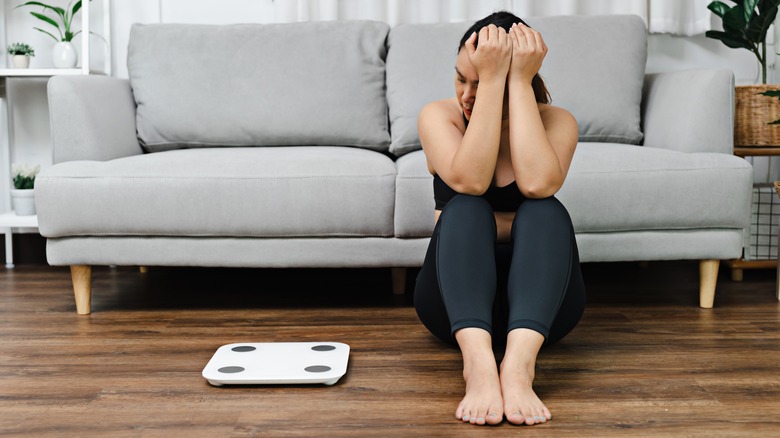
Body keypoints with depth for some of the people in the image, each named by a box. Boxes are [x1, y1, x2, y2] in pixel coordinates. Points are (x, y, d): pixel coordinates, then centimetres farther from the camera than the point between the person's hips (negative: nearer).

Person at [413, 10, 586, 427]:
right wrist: (491, 80, -25)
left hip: (538, 298, 0)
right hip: (456, 296, 0)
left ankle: (518, 362, -50)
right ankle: (477, 359, -51)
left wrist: (519, 81, -22)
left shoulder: (556, 121, -3)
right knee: (465, 208, -29)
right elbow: (469, 180, -24)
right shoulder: (438, 116, -3)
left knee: (545, 210, -29)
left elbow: (538, 183, -26)